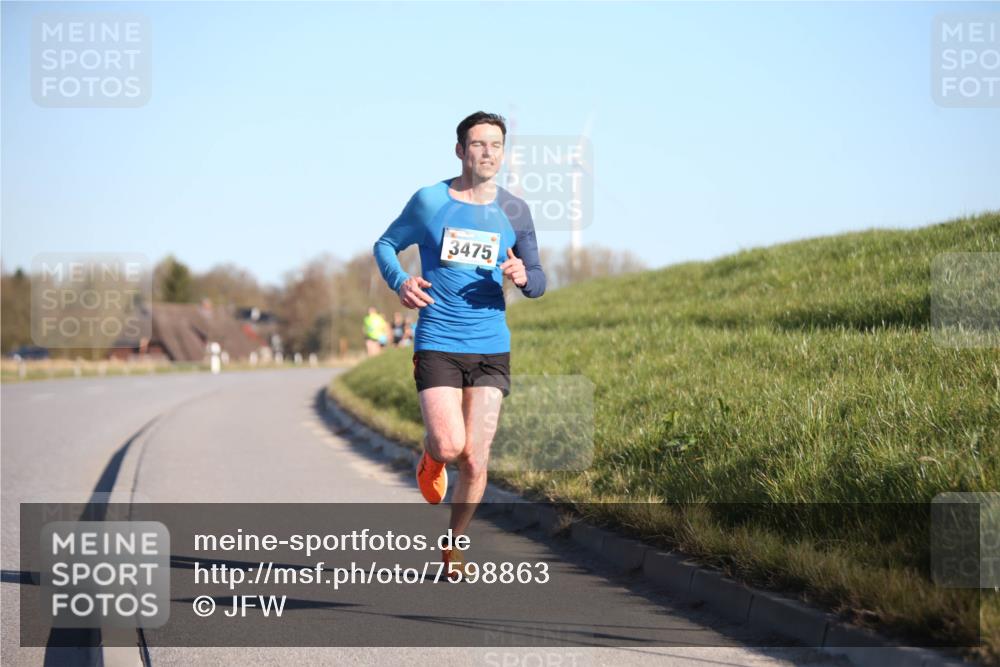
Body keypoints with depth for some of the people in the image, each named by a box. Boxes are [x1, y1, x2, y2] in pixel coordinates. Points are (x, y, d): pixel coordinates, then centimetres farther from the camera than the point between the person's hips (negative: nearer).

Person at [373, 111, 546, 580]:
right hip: (437, 344, -2)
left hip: (491, 349, 2)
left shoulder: (514, 212, 6)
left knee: (475, 461, -2)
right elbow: (386, 245, 11)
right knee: (450, 446, -17)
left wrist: (524, 278, -11)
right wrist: (399, 281, -10)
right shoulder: (429, 201, 0)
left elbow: (538, 282, 13)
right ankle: (431, 456, 21)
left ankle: (454, 545, 21)